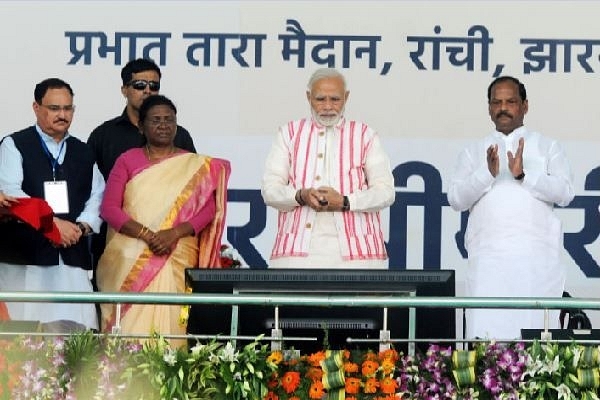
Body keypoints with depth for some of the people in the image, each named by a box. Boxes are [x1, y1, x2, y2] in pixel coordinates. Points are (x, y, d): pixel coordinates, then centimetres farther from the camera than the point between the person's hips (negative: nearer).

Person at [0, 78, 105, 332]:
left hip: (73, 261, 4)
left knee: (75, 328, -7)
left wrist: (82, 227, -7)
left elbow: (97, 197, 13)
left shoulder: (83, 153, 21)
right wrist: (53, 222, -16)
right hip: (25, 257, -4)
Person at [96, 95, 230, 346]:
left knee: (170, 324, -9)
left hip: (178, 261, 0)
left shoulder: (196, 166, 13)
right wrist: (147, 235, -11)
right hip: (131, 262, 0)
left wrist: (174, 233, -13)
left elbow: (208, 209, 3)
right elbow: (109, 208, 3)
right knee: (133, 325, -10)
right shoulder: (128, 161, 12)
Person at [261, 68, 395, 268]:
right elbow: (269, 189, 10)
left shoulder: (365, 136, 14)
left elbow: (385, 191, 6)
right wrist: (301, 196, -12)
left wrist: (344, 202, -12)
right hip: (299, 249, 0)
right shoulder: (289, 133, 17)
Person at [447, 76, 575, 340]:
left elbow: (565, 192, 0)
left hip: (536, 255, -1)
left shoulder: (547, 147, 15)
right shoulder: (473, 153, 19)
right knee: (486, 329, -10)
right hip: (489, 256, 1)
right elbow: (456, 199, 6)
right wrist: (487, 173, -10)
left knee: (536, 326, -8)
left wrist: (523, 174, -13)